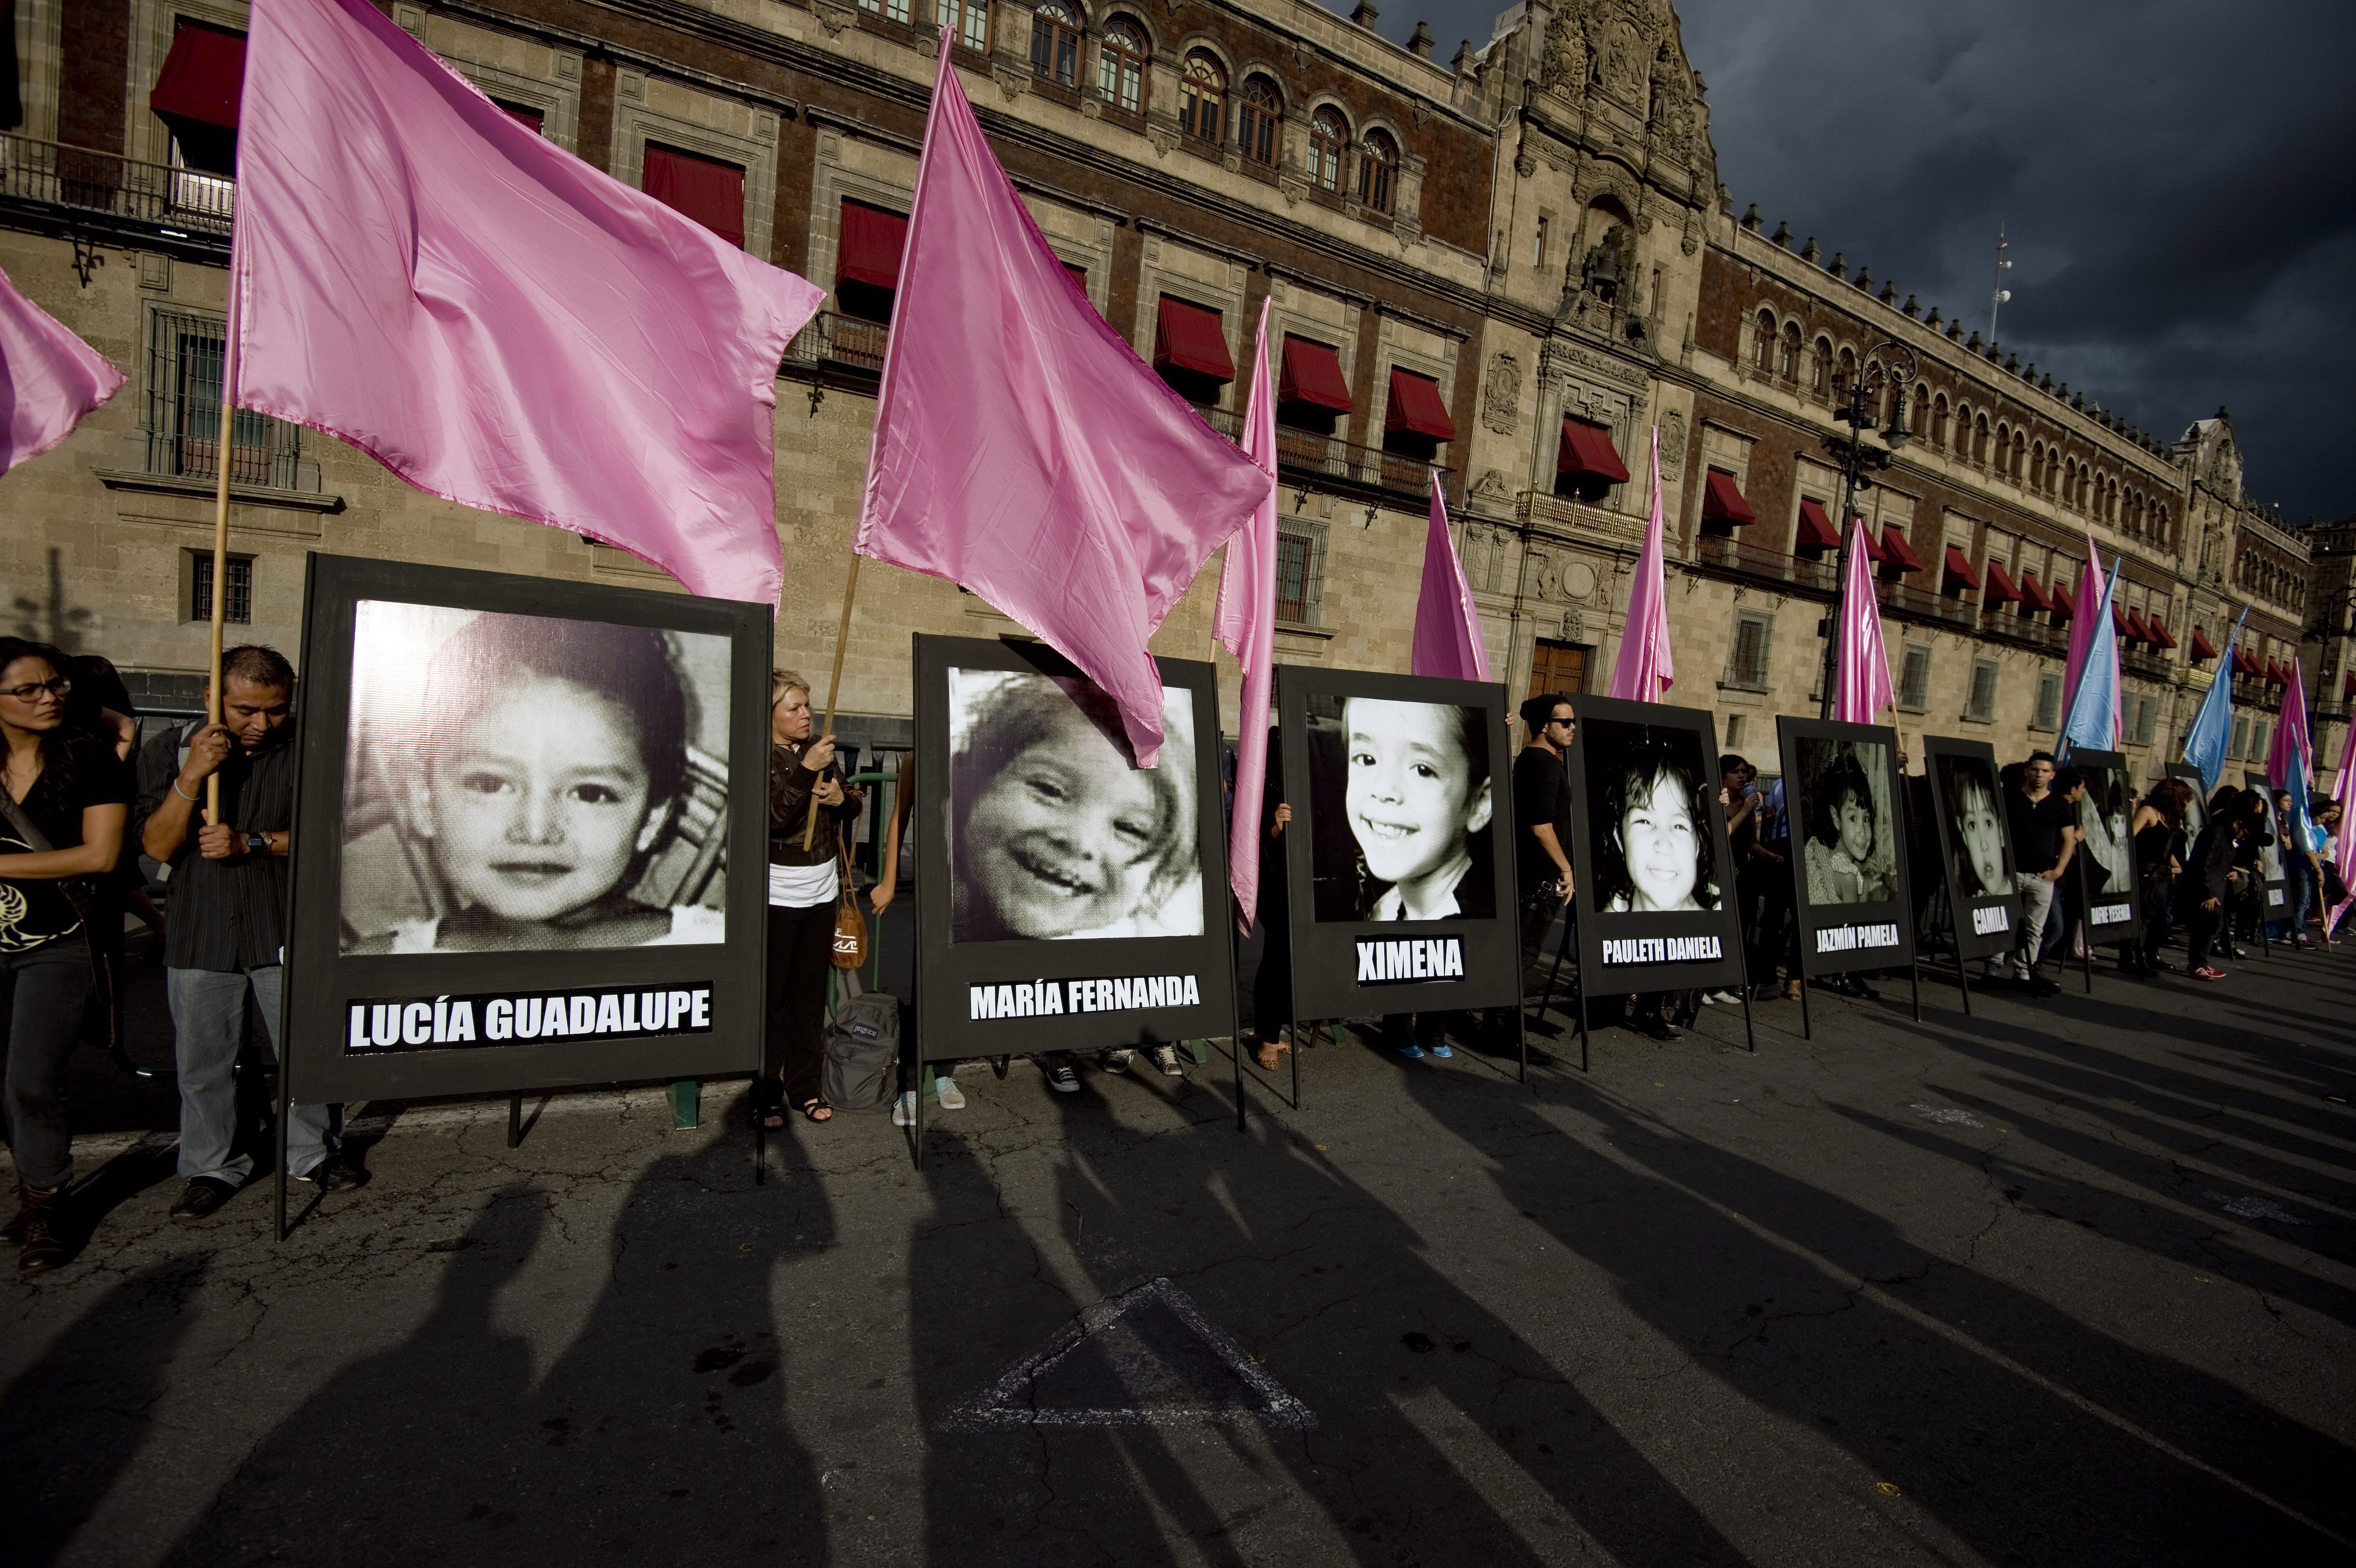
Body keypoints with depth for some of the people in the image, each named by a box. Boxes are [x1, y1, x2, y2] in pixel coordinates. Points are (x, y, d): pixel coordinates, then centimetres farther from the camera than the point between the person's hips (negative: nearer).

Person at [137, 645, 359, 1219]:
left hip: (287, 928, -1)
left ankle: (312, 1154, 25)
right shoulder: (168, 750, 0)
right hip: (200, 931, 1)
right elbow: (157, 845, -6)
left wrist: (250, 843, -17)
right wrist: (191, 777, -19)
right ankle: (212, 1167, 28)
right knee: (203, 1058, 11)